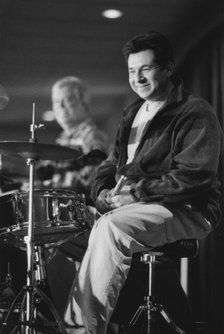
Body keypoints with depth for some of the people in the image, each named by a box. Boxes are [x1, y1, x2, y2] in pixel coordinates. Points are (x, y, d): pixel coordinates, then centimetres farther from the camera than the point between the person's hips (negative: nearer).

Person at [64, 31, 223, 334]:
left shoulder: (195, 113, -8)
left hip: (185, 211, -8)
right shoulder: (133, 113, 18)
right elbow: (112, 164, 23)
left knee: (111, 227, -33)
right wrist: (104, 192, 0)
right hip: (133, 206, 9)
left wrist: (138, 192, -21)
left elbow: (194, 175, -19)